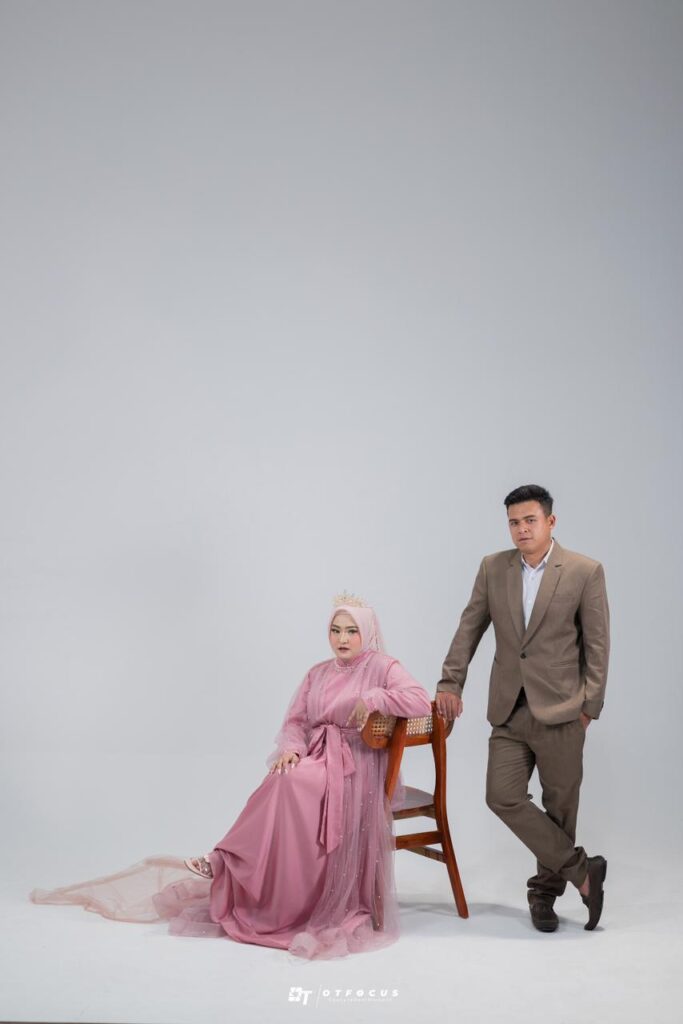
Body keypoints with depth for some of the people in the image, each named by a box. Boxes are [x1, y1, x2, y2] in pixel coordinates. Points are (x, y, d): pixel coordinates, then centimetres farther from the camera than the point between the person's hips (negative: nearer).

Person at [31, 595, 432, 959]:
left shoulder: (382, 667, 1)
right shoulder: (318, 674, 19)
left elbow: (421, 701, -14)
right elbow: (295, 721, 12)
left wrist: (371, 700, -20)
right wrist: (291, 748, -10)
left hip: (355, 768, -5)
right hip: (313, 761, 5)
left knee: (292, 786, -33)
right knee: (284, 785, -31)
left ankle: (226, 863, -22)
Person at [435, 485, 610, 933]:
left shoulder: (586, 572, -4)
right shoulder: (493, 568, 6)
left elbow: (597, 644, -2)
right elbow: (469, 629, 10)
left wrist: (589, 706, -4)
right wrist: (451, 682, 5)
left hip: (560, 711, -3)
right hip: (509, 711, 3)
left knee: (560, 805, 5)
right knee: (503, 796, -6)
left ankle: (546, 891, 23)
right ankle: (581, 870, 4)